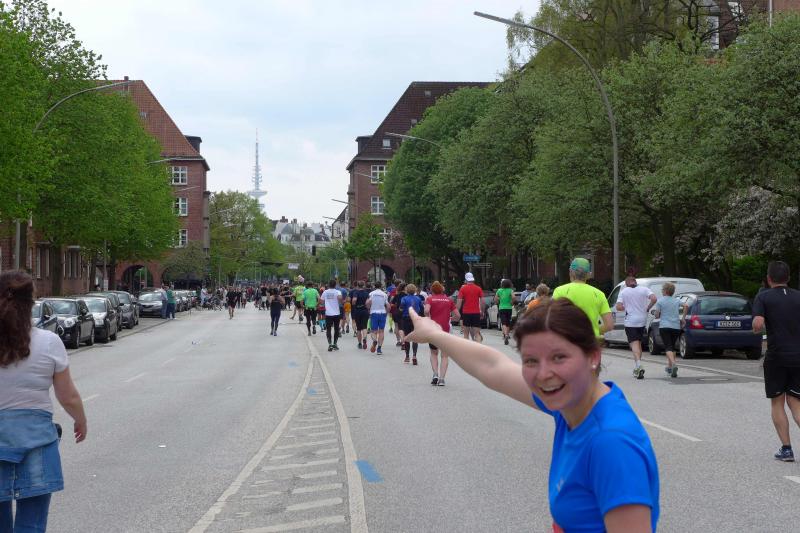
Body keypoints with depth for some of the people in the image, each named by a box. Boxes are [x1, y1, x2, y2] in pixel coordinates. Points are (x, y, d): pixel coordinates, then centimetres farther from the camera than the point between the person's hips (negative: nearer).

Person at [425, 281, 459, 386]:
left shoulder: (430, 299, 2)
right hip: (445, 330, 1)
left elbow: (426, 310, -18)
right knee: (444, 355, 8)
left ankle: (435, 374, 1)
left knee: (434, 353, 17)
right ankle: (441, 378, -2)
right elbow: (457, 316, 3)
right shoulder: (449, 300, 8)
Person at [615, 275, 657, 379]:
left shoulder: (623, 291, 0)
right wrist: (648, 308, 3)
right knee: (638, 343, 17)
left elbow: (618, 307, -9)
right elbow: (653, 298, -12)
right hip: (642, 320, 3)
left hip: (630, 321, -3)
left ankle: (638, 365, -31)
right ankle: (637, 369, 23)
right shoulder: (644, 289, 4)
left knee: (634, 344, -9)